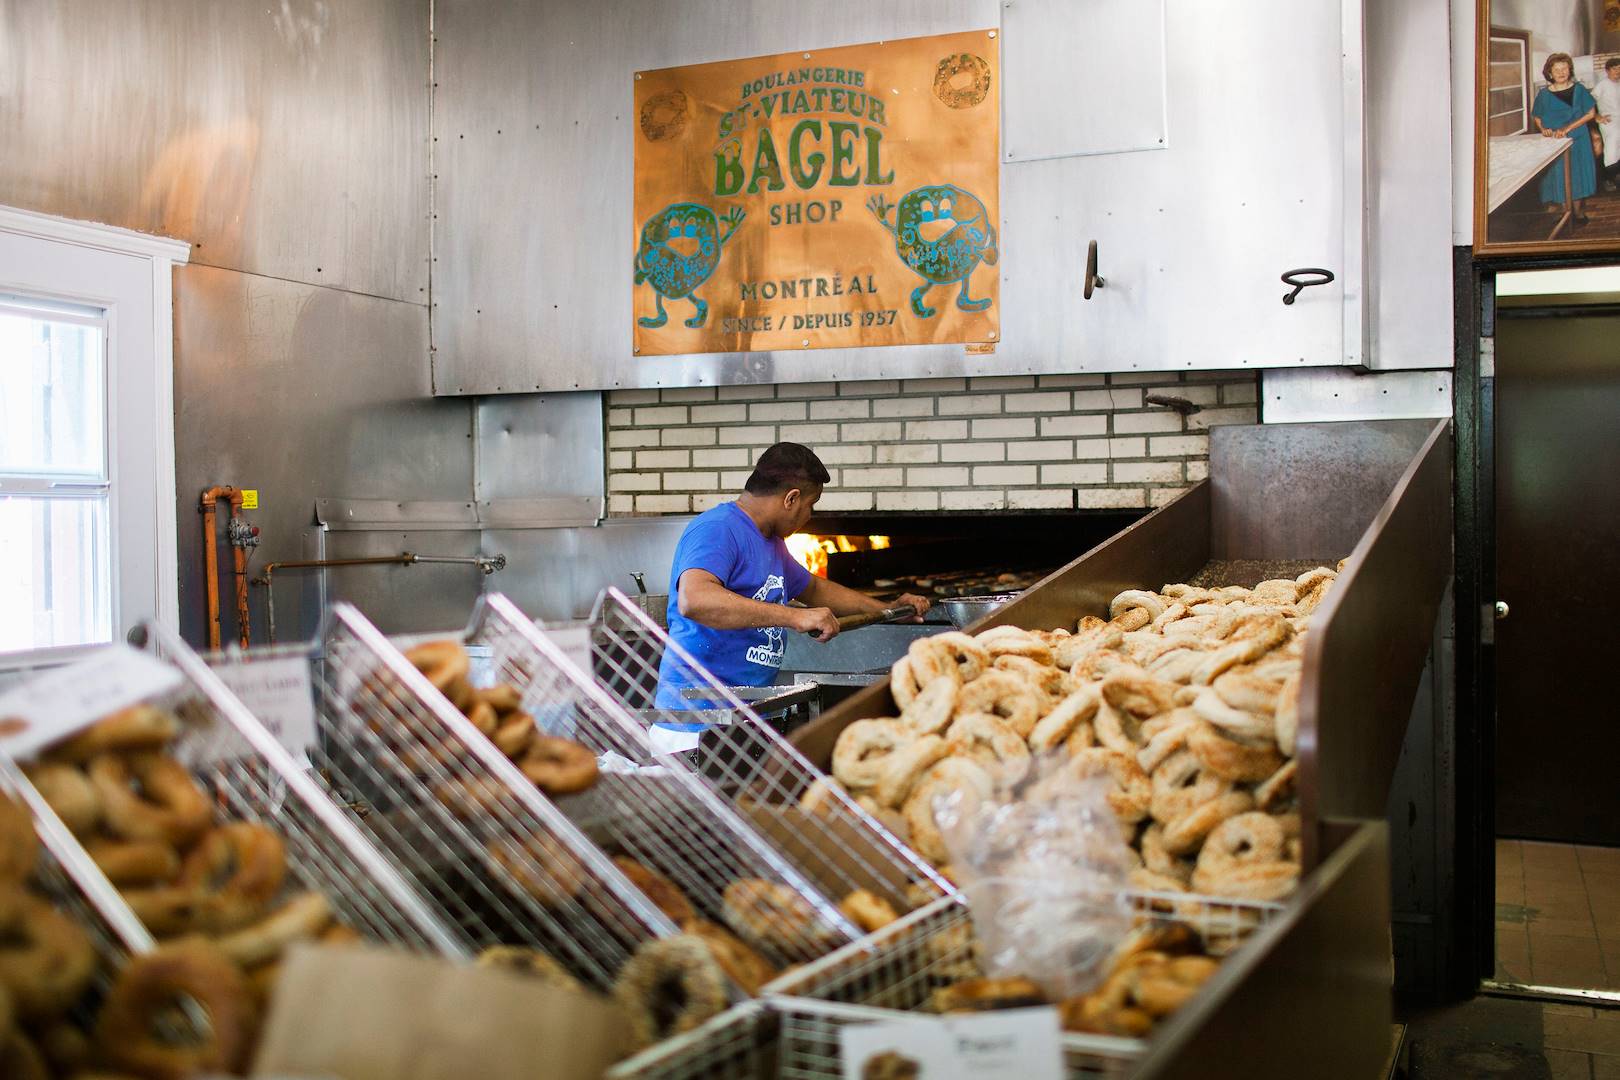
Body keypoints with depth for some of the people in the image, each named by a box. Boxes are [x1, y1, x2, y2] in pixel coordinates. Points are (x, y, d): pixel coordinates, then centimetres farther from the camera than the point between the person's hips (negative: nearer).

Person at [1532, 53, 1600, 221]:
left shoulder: (1578, 90, -2)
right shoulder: (1544, 94, -1)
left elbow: (1591, 113, -5)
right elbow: (1536, 116, 10)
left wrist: (1568, 128, -14)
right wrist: (1543, 129, -11)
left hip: (1577, 140, 0)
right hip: (1552, 142, 0)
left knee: (1576, 174, 6)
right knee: (1555, 175, 0)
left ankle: (1578, 210, 18)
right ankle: (1553, 210, 10)